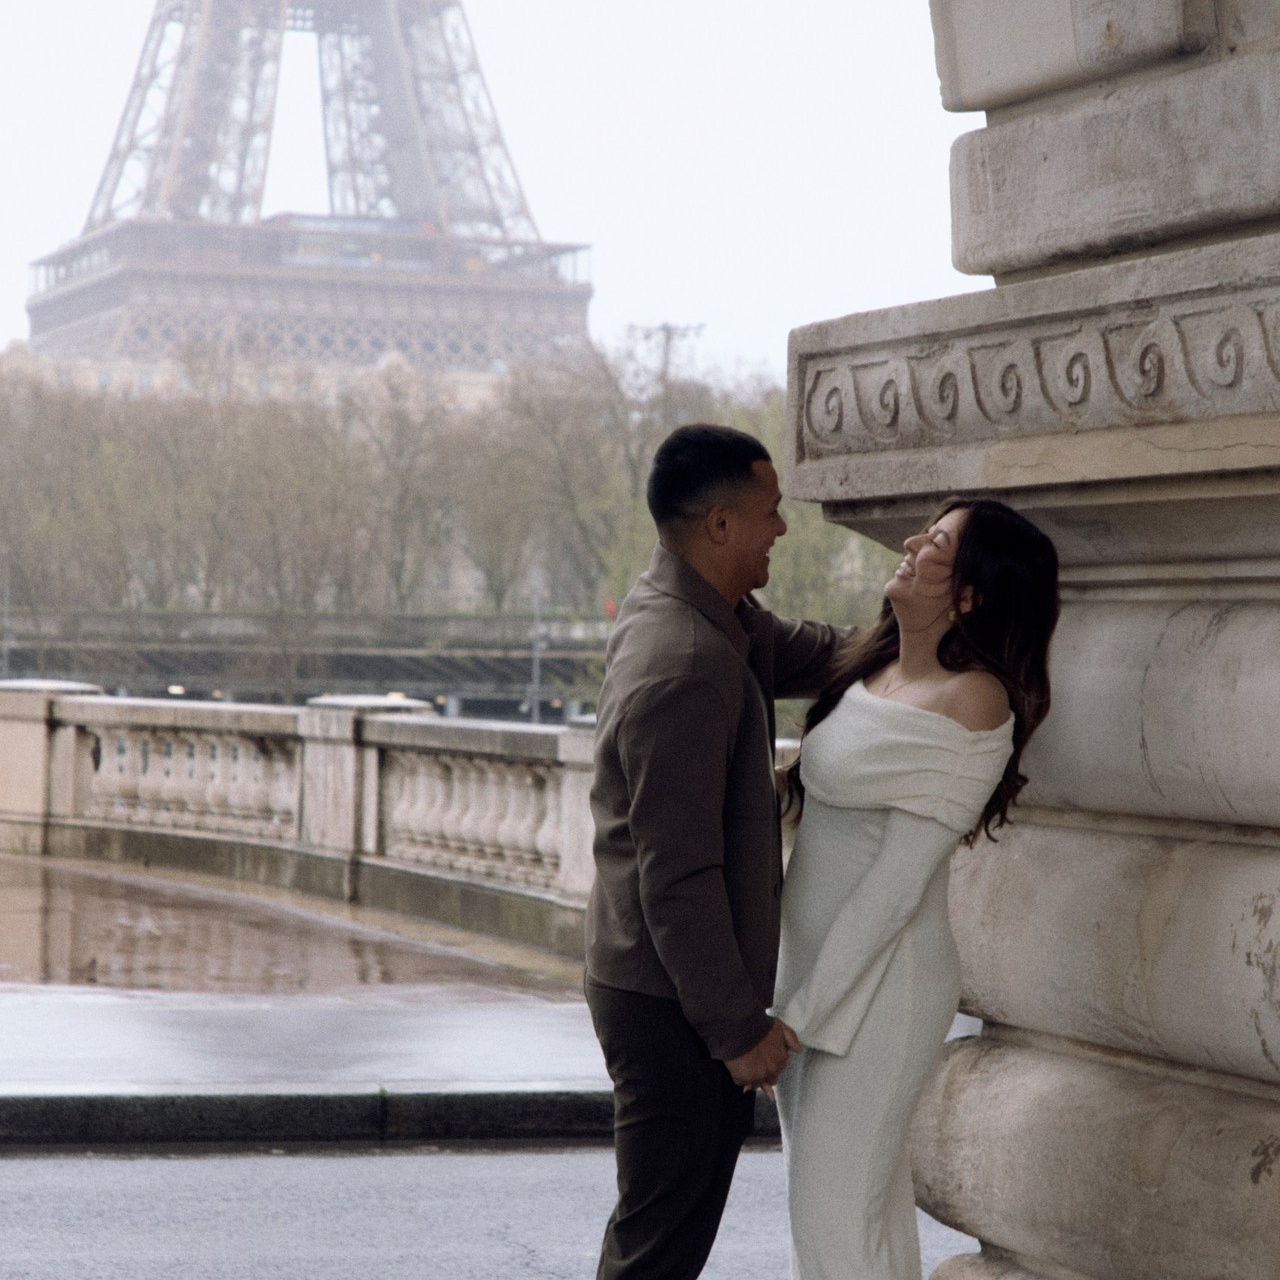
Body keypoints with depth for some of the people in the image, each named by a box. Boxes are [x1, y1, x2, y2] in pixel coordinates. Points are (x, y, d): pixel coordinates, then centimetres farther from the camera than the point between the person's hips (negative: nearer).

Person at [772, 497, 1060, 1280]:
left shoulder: (970, 702, -18)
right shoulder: (876, 670, 7)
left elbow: (902, 874, -20)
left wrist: (806, 1011, -18)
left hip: (878, 986, -8)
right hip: (819, 969, 8)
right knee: (871, 1204, 15)